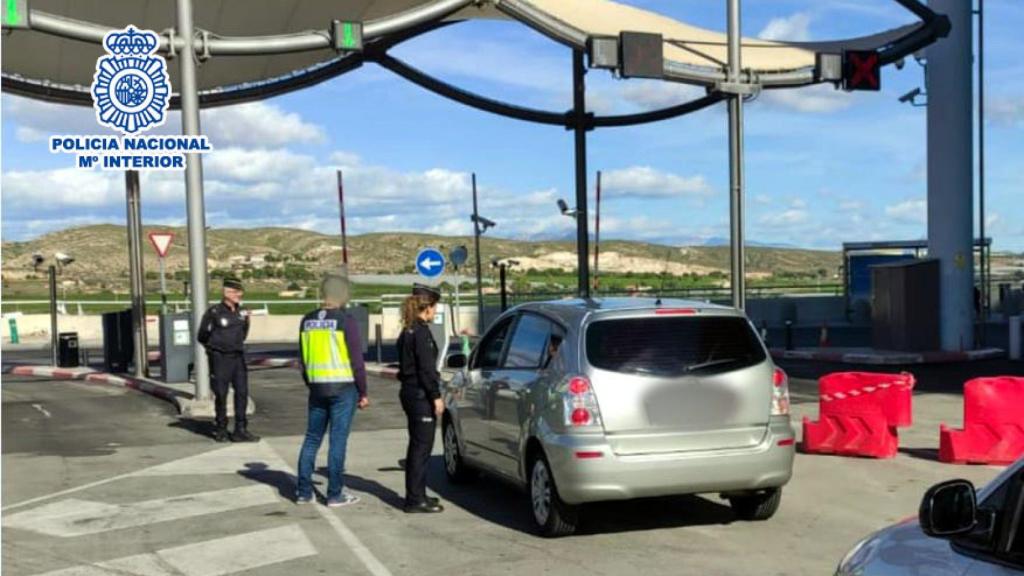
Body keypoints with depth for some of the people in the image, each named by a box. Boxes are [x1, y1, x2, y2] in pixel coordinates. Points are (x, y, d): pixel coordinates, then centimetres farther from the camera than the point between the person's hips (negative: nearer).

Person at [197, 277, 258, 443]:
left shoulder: (241, 312, 8)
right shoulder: (214, 312, -9)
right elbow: (202, 337, -4)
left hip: (238, 357, 5)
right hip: (220, 359, -5)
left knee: (242, 393, 2)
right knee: (221, 395, 4)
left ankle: (240, 430, 8)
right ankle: (221, 430, 16)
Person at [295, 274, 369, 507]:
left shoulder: (307, 321, 7)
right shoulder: (345, 320, -11)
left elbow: (303, 358, 14)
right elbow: (357, 360, -11)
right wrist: (363, 392, -3)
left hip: (317, 387, 5)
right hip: (343, 387, -5)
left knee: (312, 438, 13)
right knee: (338, 440, -1)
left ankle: (303, 491, 17)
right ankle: (335, 494, 4)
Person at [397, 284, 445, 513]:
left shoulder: (407, 331, 14)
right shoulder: (421, 331, -15)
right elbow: (426, 368, -19)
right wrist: (436, 396, -16)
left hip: (409, 392, 10)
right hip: (421, 395, -10)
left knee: (416, 446, 16)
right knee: (422, 447, -5)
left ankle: (415, 495, 24)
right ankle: (416, 499, -2)